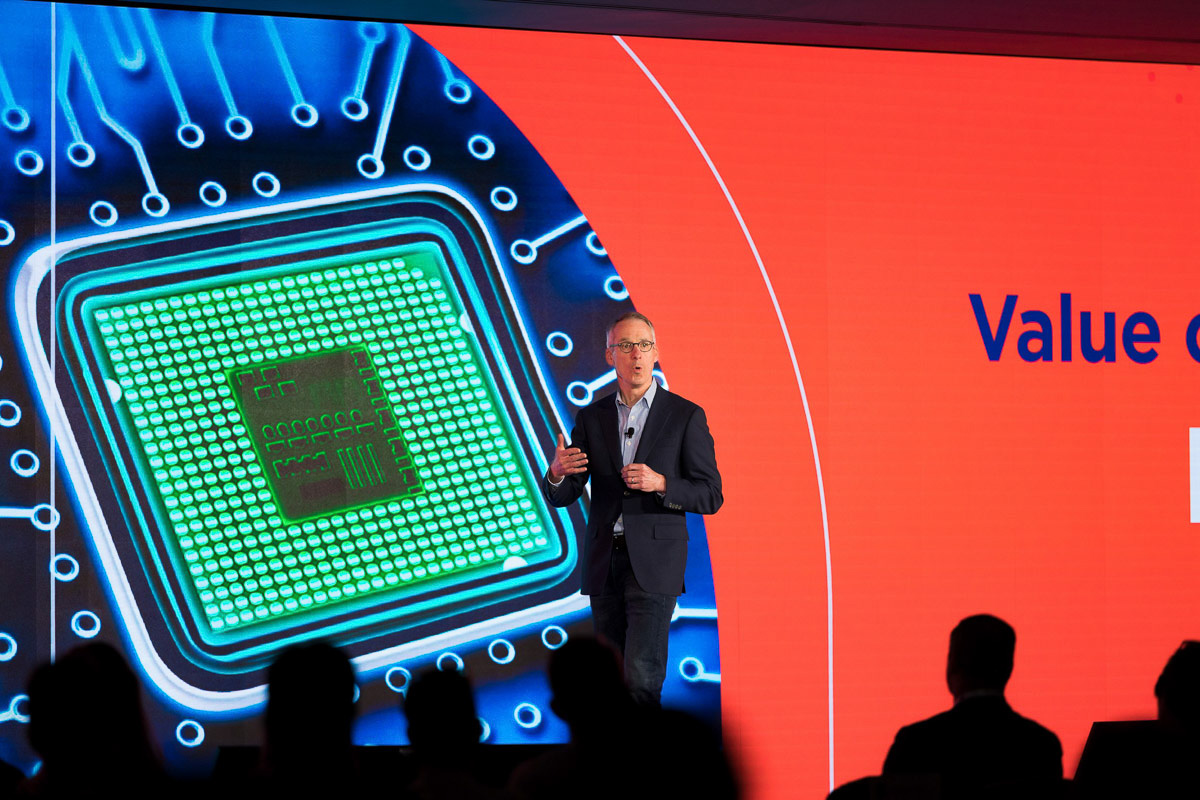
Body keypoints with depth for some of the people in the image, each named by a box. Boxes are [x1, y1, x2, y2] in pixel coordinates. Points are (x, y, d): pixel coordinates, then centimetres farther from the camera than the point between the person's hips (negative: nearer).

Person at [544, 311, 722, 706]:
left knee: (640, 674, -16)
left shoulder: (686, 416, 1)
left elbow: (710, 496, 0)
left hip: (654, 564, -4)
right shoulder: (592, 417, 10)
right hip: (604, 563, 4)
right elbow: (561, 497, 8)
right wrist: (557, 471, -16)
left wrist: (660, 483, -18)